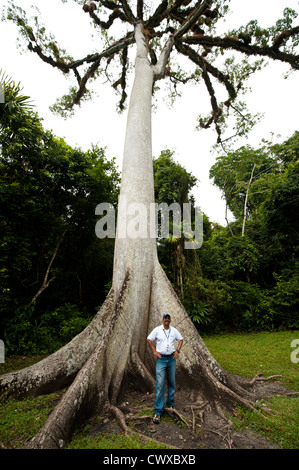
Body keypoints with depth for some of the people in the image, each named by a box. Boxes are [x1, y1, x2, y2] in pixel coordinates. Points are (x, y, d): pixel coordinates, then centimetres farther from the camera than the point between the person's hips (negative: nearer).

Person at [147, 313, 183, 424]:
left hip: (171, 359, 3)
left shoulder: (174, 330, 3)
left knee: (171, 383, 13)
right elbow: (149, 339, 4)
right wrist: (154, 351, -2)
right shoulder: (157, 330, -5)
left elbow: (181, 339, 17)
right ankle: (158, 412, 0)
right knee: (160, 385, -7)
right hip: (161, 359, -3)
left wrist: (177, 350, 5)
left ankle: (170, 404, 33)